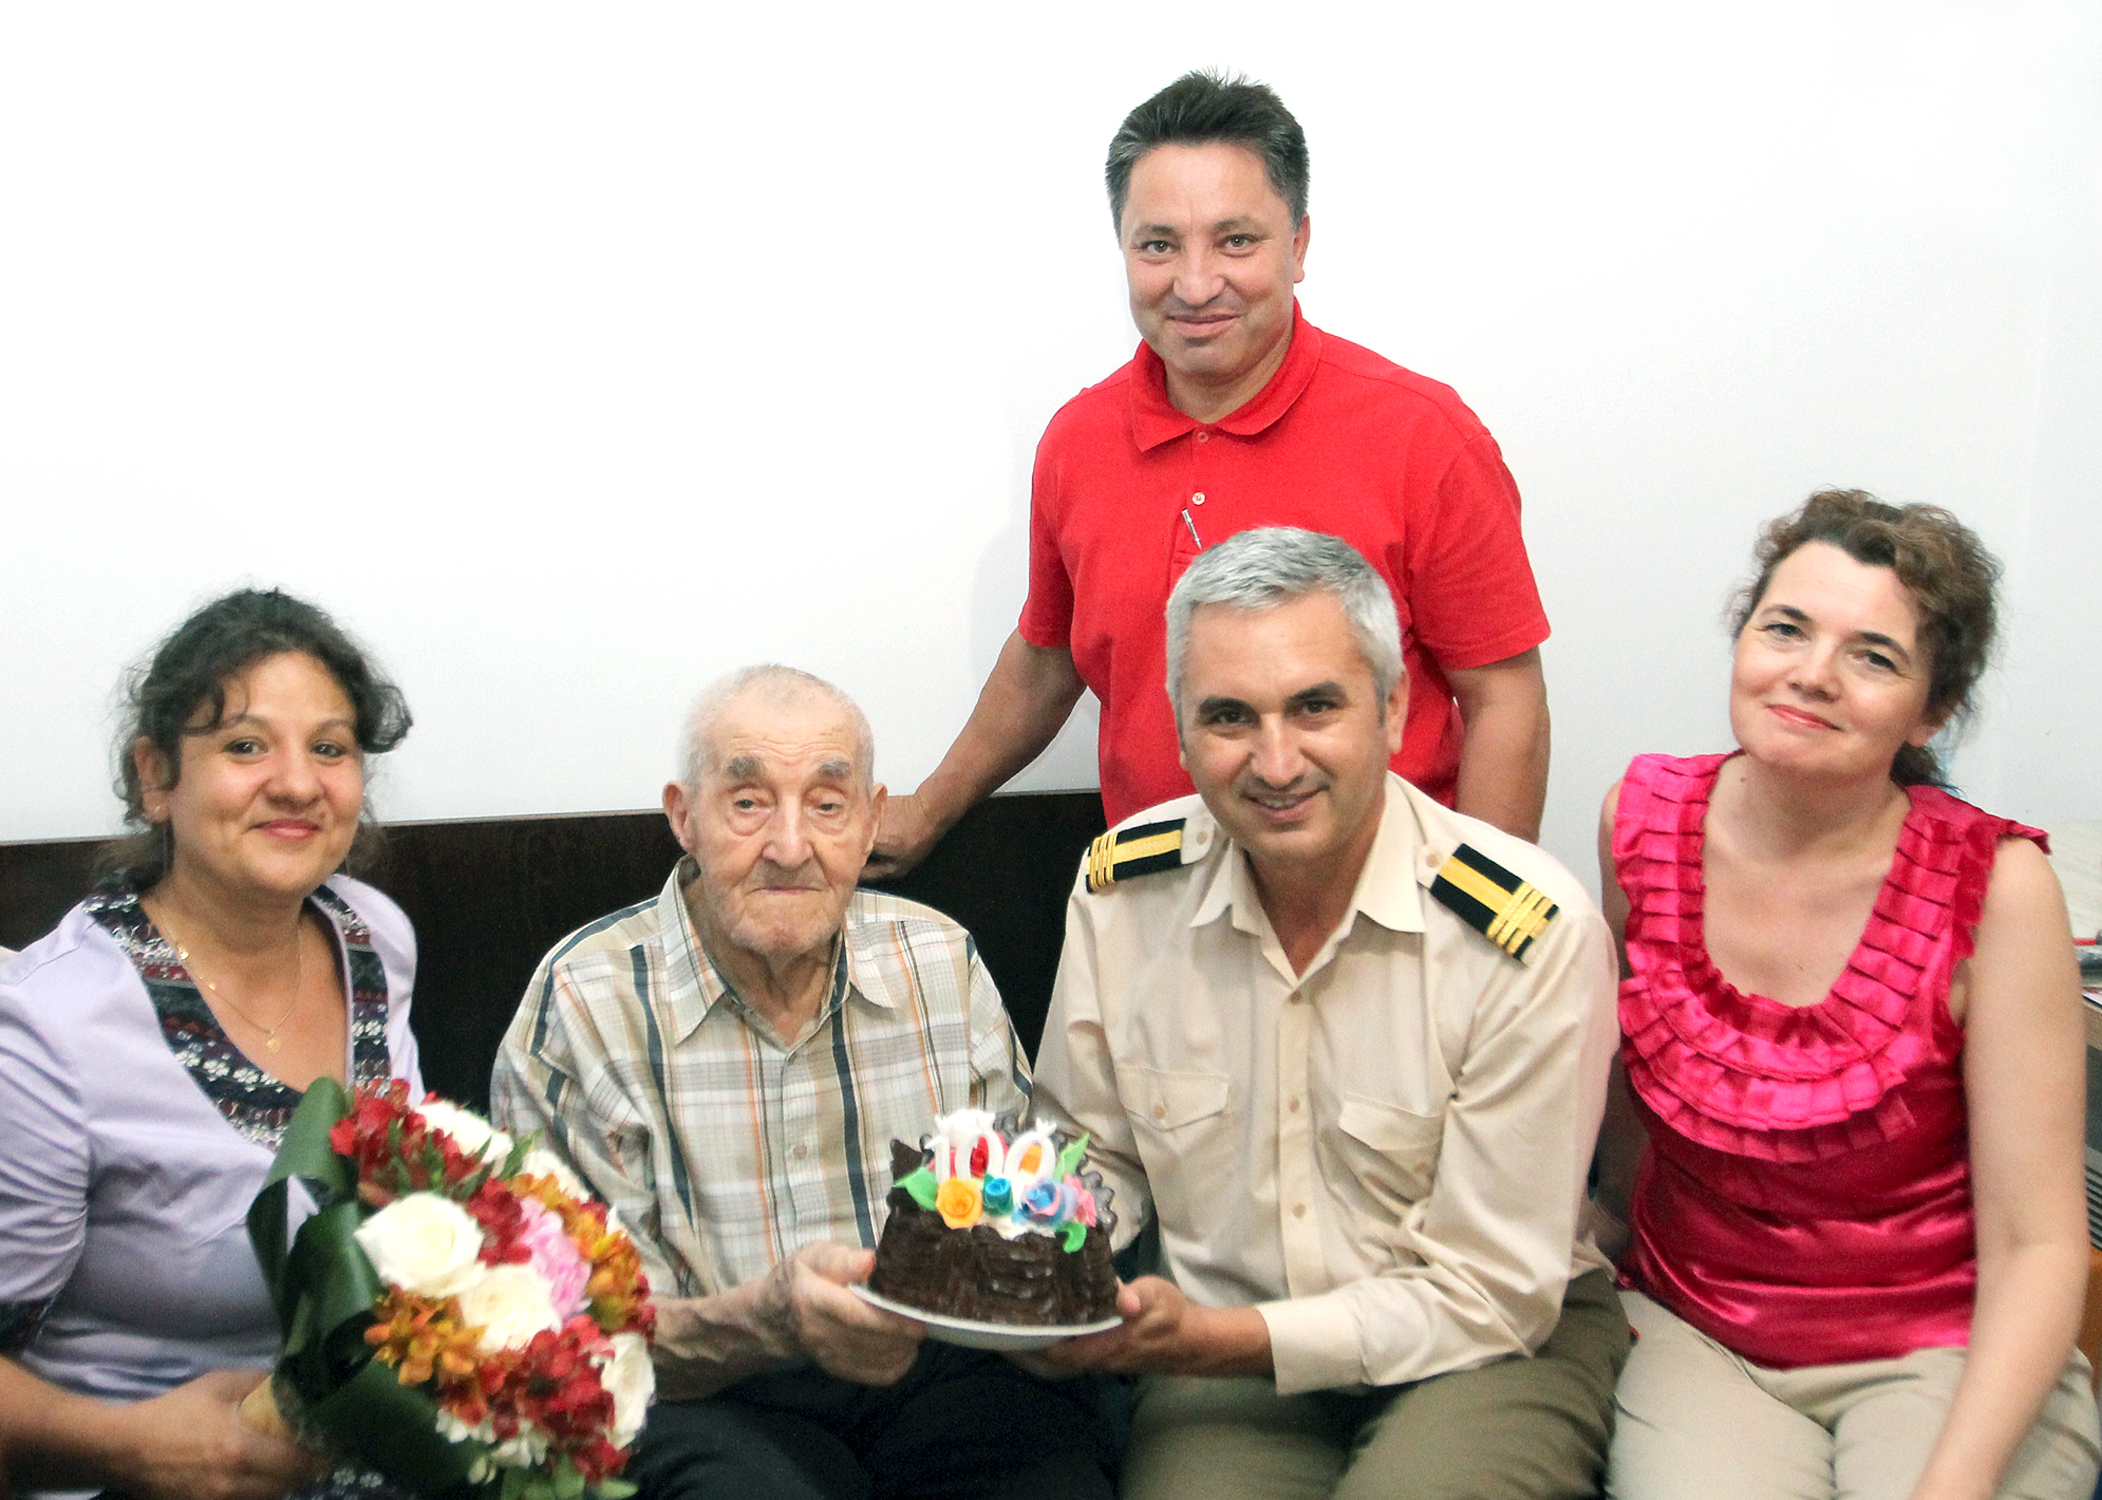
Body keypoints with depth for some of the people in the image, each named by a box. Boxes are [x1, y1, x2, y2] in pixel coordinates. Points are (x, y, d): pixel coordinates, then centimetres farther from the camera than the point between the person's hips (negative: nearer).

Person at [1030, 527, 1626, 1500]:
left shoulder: (1533, 934, -18)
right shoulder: (1118, 892, -6)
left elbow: (1491, 1295, -14)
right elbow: (1094, 1159, 9)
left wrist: (1215, 1338, -21)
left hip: (1493, 1346, -2)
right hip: (1219, 1353, 2)